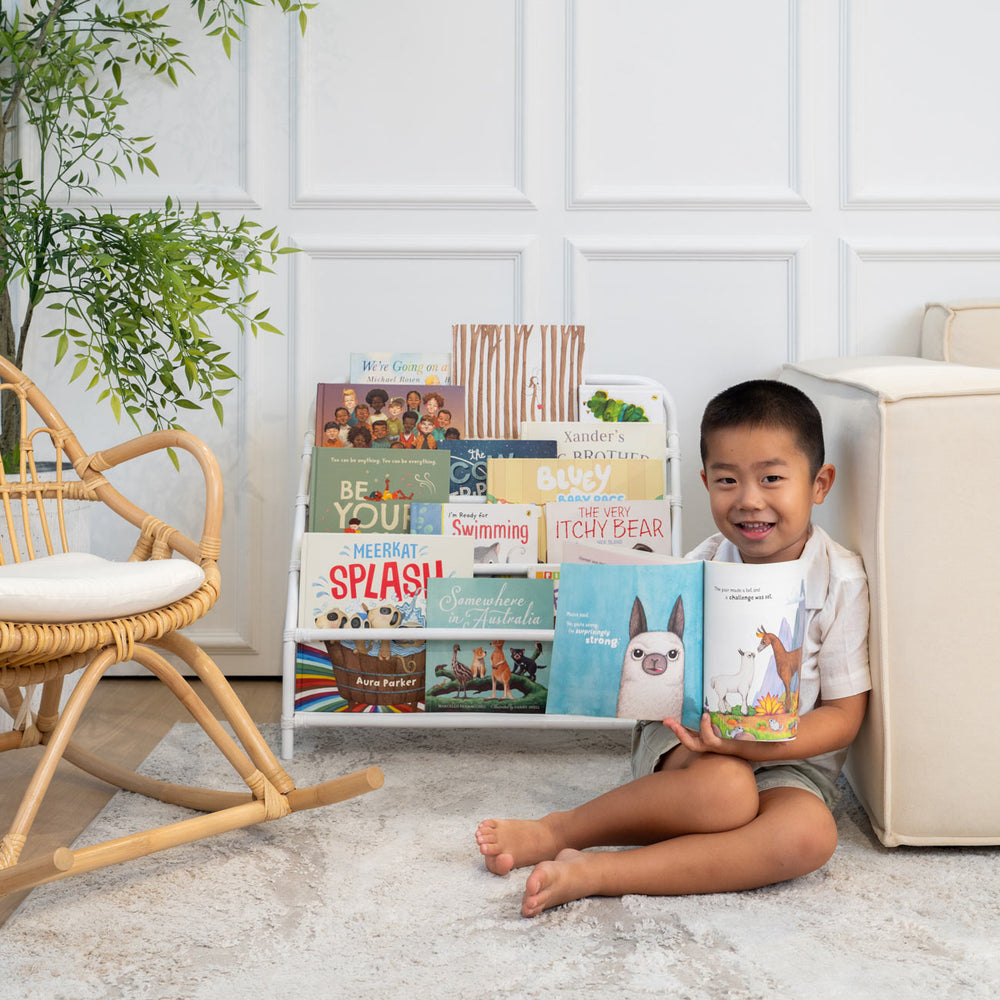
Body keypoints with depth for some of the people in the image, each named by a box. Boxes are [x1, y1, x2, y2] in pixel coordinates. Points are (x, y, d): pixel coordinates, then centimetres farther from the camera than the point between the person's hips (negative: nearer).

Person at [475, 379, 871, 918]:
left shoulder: (840, 581, -9)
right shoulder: (701, 567, -3)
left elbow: (843, 715, -9)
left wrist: (754, 743, -26)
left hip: (788, 758, 0)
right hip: (691, 736, 0)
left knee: (808, 836, -33)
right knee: (724, 793, -36)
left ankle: (592, 872, -31)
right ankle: (561, 831, -20)